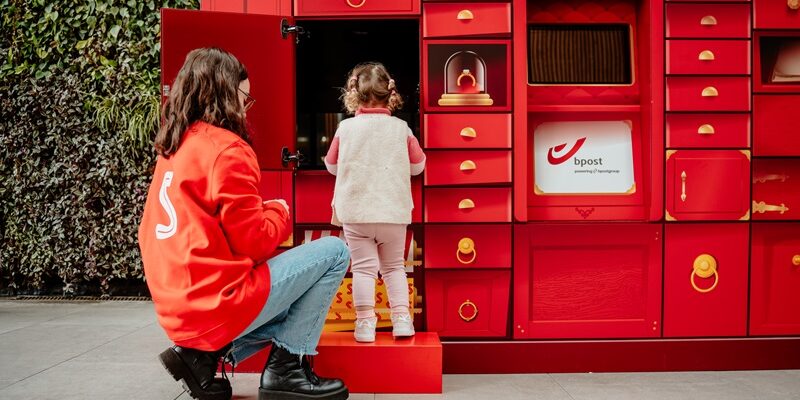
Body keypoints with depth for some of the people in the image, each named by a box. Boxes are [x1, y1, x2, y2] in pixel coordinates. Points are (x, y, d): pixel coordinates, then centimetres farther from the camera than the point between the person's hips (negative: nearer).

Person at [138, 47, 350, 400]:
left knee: (297, 308, 28)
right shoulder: (226, 149, -14)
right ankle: (286, 369, 1)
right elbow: (254, 242, -14)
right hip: (219, 304, -9)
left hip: (179, 309, 9)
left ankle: (204, 354, 10)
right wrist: (280, 211, 8)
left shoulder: (172, 150, 13)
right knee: (334, 251, 0)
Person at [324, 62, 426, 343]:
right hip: (393, 212, 1)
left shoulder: (346, 127, -2)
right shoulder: (401, 128, 0)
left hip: (355, 211, -1)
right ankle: (401, 318, 13)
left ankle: (365, 322, 3)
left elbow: (332, 165, 10)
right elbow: (418, 165, 9)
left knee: (363, 267, 5)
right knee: (394, 266, 16)